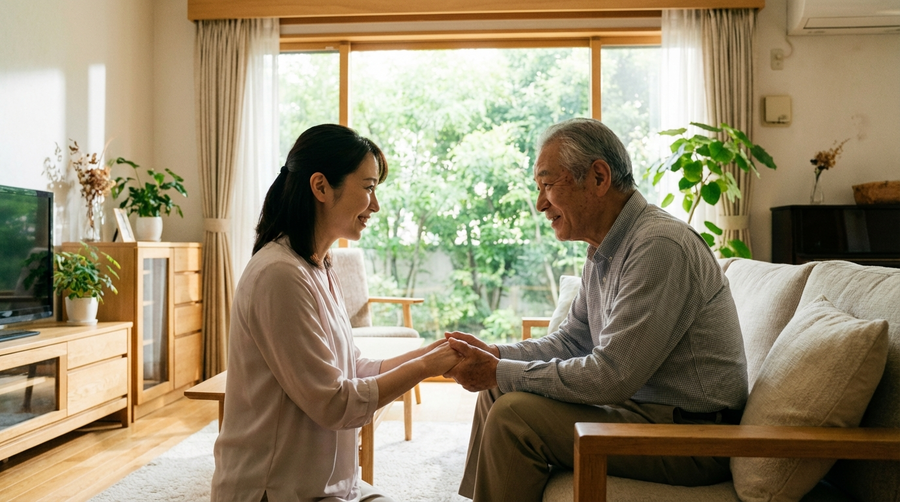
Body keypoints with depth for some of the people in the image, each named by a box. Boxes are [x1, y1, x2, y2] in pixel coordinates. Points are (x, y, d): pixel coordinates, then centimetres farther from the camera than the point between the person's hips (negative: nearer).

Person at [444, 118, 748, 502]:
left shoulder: (659, 246, -23)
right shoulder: (606, 249, 8)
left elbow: (610, 376, -26)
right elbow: (570, 341, 13)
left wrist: (499, 373, -19)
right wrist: (494, 355, -3)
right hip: (640, 404, 9)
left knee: (514, 414, -20)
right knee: (498, 392, 9)